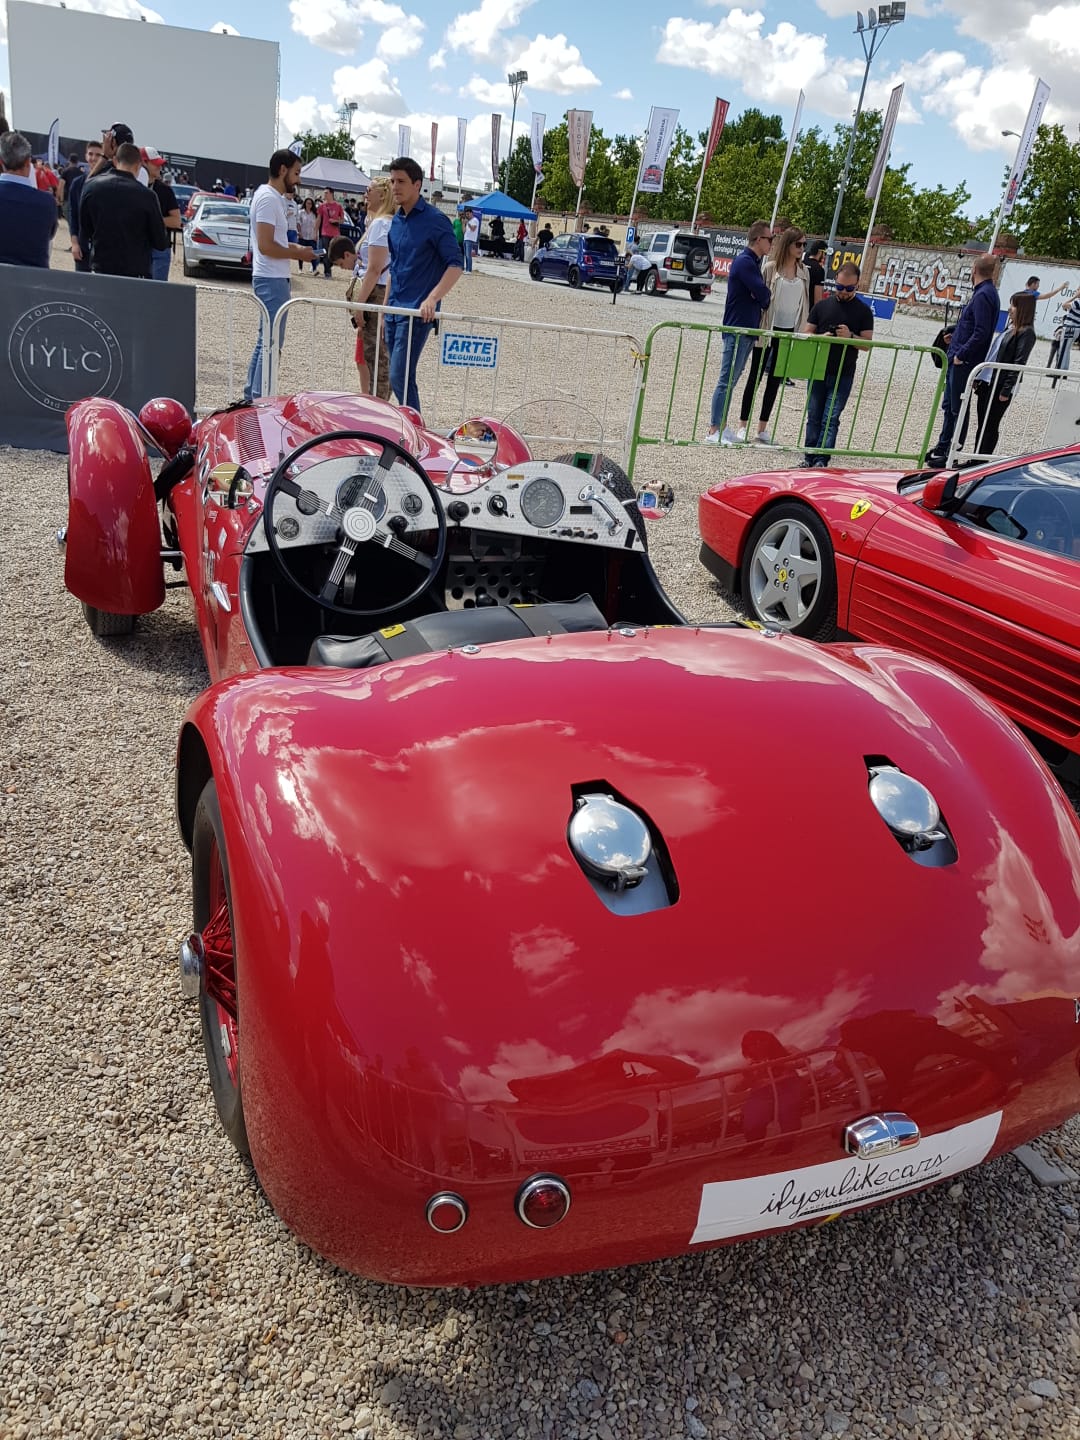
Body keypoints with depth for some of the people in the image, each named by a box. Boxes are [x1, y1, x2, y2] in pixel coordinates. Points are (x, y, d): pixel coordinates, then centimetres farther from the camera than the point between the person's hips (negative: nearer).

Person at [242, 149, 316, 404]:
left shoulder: (272, 197, 16)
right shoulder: (268, 198, -15)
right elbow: (265, 246, -22)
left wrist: (293, 247, 11)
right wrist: (297, 254, -12)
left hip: (272, 279, 11)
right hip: (272, 280, -11)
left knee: (265, 340, 15)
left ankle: (251, 397, 21)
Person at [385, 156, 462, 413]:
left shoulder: (434, 220, -9)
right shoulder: (396, 221, 13)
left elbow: (455, 266, -14)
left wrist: (432, 298, -27)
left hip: (417, 312, -8)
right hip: (395, 310, 8)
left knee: (400, 378, -14)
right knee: (400, 377, 10)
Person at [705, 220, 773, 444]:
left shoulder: (753, 262, 17)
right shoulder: (744, 262, -15)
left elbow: (762, 295, 16)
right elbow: (763, 293, -20)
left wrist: (762, 299, -6)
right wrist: (765, 300, 1)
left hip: (747, 329, 10)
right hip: (738, 330, -10)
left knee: (731, 379, 12)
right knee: (727, 380, -7)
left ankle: (722, 426, 18)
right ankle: (714, 431, -5)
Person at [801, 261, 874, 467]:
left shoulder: (863, 311, 3)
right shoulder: (822, 305, 8)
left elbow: (867, 343, 0)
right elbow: (806, 334, 8)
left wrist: (850, 337, -19)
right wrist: (821, 338, -13)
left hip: (843, 375, -2)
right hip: (818, 371, 3)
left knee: (830, 419, -6)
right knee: (814, 417, 7)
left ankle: (821, 460, -7)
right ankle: (809, 458, 14)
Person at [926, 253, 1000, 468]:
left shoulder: (983, 295, -16)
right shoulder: (984, 292, 14)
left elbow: (981, 333, -22)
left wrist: (961, 355, -18)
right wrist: (954, 334, 11)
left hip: (964, 363, -10)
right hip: (958, 361, 10)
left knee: (957, 409, -4)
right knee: (949, 406, 18)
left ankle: (952, 455, 1)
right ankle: (942, 448, 28)